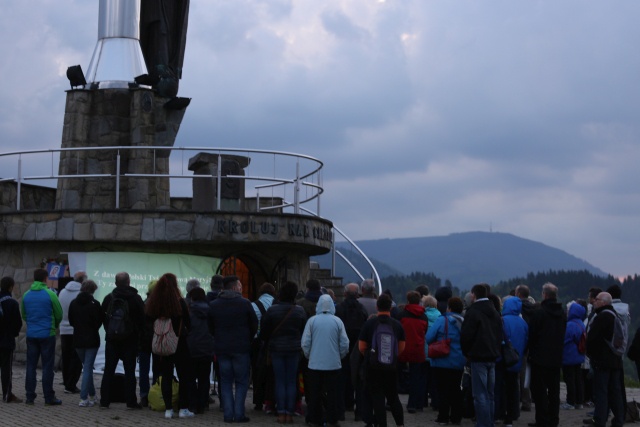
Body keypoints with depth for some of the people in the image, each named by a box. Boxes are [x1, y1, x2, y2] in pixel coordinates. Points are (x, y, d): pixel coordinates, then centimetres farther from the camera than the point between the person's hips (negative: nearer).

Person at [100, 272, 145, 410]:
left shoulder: (108, 298, 1)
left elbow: (102, 316, 5)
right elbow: (142, 319, -6)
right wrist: (137, 333, 9)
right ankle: (131, 401, 1)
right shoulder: (136, 298, -7)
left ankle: (104, 401, 6)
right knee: (129, 370, 2)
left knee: (108, 370, 7)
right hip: (130, 340, -2)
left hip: (111, 339, 2)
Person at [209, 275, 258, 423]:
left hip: (221, 348, 3)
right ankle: (239, 414, -1)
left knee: (226, 382, 9)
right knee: (241, 382, 5)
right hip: (241, 348, -3)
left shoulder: (213, 305, 1)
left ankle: (228, 414, 4)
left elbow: (210, 327, 5)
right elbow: (254, 325, -1)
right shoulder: (245, 303, -8)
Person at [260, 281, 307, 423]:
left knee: (280, 381, 4)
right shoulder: (300, 311, -4)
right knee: (291, 382, 5)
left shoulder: (272, 310, -7)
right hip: (294, 349, 1)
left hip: (276, 349, -1)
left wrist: (267, 343, 14)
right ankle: (289, 413, 3)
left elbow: (264, 331, -2)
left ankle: (281, 413, 1)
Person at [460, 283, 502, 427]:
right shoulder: (494, 312, 14)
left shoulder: (473, 312, -11)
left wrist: (467, 353, 2)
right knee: (489, 394, 14)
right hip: (492, 356, 8)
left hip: (478, 357, -8)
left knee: (480, 395, -6)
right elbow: (500, 335, 16)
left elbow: (466, 335, -13)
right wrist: (495, 351, 16)